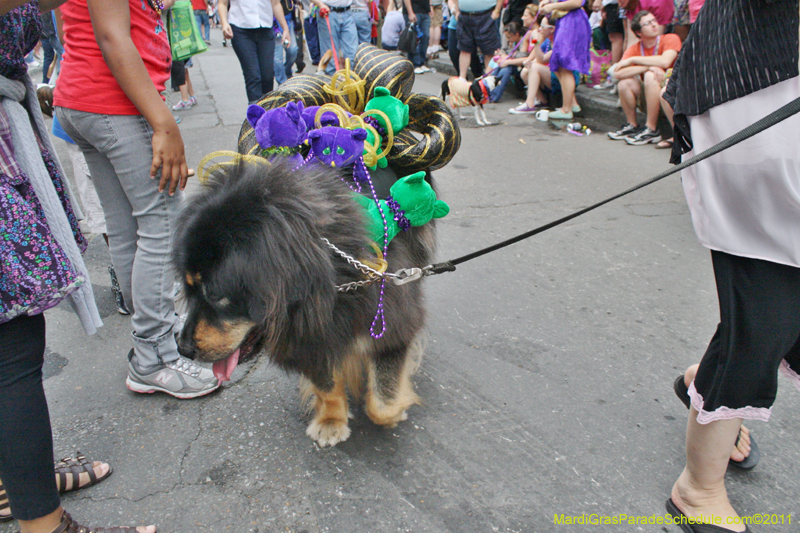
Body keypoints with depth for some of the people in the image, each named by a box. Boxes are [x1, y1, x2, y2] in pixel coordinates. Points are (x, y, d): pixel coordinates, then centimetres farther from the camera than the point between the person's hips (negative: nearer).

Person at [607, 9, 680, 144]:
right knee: (625, 82, -19)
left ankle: (651, 130, -26)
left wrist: (632, 60, -21)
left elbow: (665, 62, -28)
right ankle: (632, 126, -4)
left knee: (650, 76, -29)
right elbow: (618, 73, -20)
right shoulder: (634, 49, -2)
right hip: (648, 94, 3)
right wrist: (649, 67, -30)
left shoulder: (671, 39, -7)